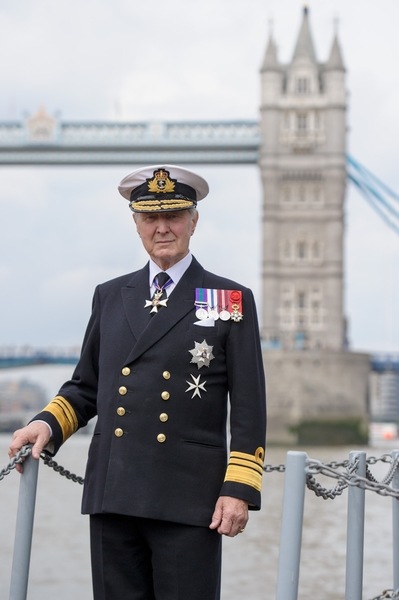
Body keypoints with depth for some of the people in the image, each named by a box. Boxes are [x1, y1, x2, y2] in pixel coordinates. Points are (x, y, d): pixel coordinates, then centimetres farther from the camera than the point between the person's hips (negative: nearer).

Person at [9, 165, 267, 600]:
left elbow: (248, 408, 0)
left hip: (189, 499, -3)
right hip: (112, 496, 4)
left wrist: (240, 489, -8)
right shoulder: (109, 296, 16)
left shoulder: (232, 301, 4)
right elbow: (86, 386, 20)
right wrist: (47, 424, 1)